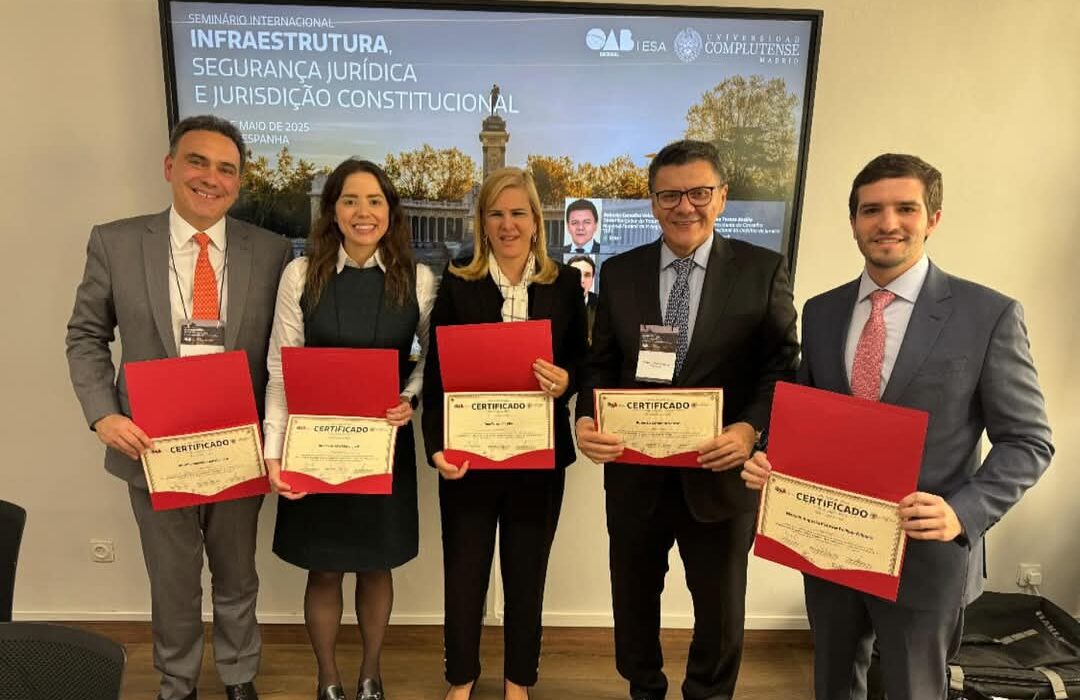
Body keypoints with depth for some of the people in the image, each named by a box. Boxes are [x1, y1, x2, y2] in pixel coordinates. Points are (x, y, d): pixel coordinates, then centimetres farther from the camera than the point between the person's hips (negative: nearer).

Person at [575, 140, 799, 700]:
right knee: (633, 596, 21)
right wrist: (586, 418, -16)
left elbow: (782, 367, -6)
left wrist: (751, 428, -23)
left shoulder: (763, 270, -4)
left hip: (721, 471, -1)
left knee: (721, 606, 18)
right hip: (634, 470, 2)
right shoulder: (618, 273, 2)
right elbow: (600, 364, 2)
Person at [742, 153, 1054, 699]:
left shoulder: (989, 315, -9)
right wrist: (772, 458, -10)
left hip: (925, 553, -3)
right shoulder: (820, 311, 3)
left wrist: (965, 512, -22)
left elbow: (1025, 440, -7)